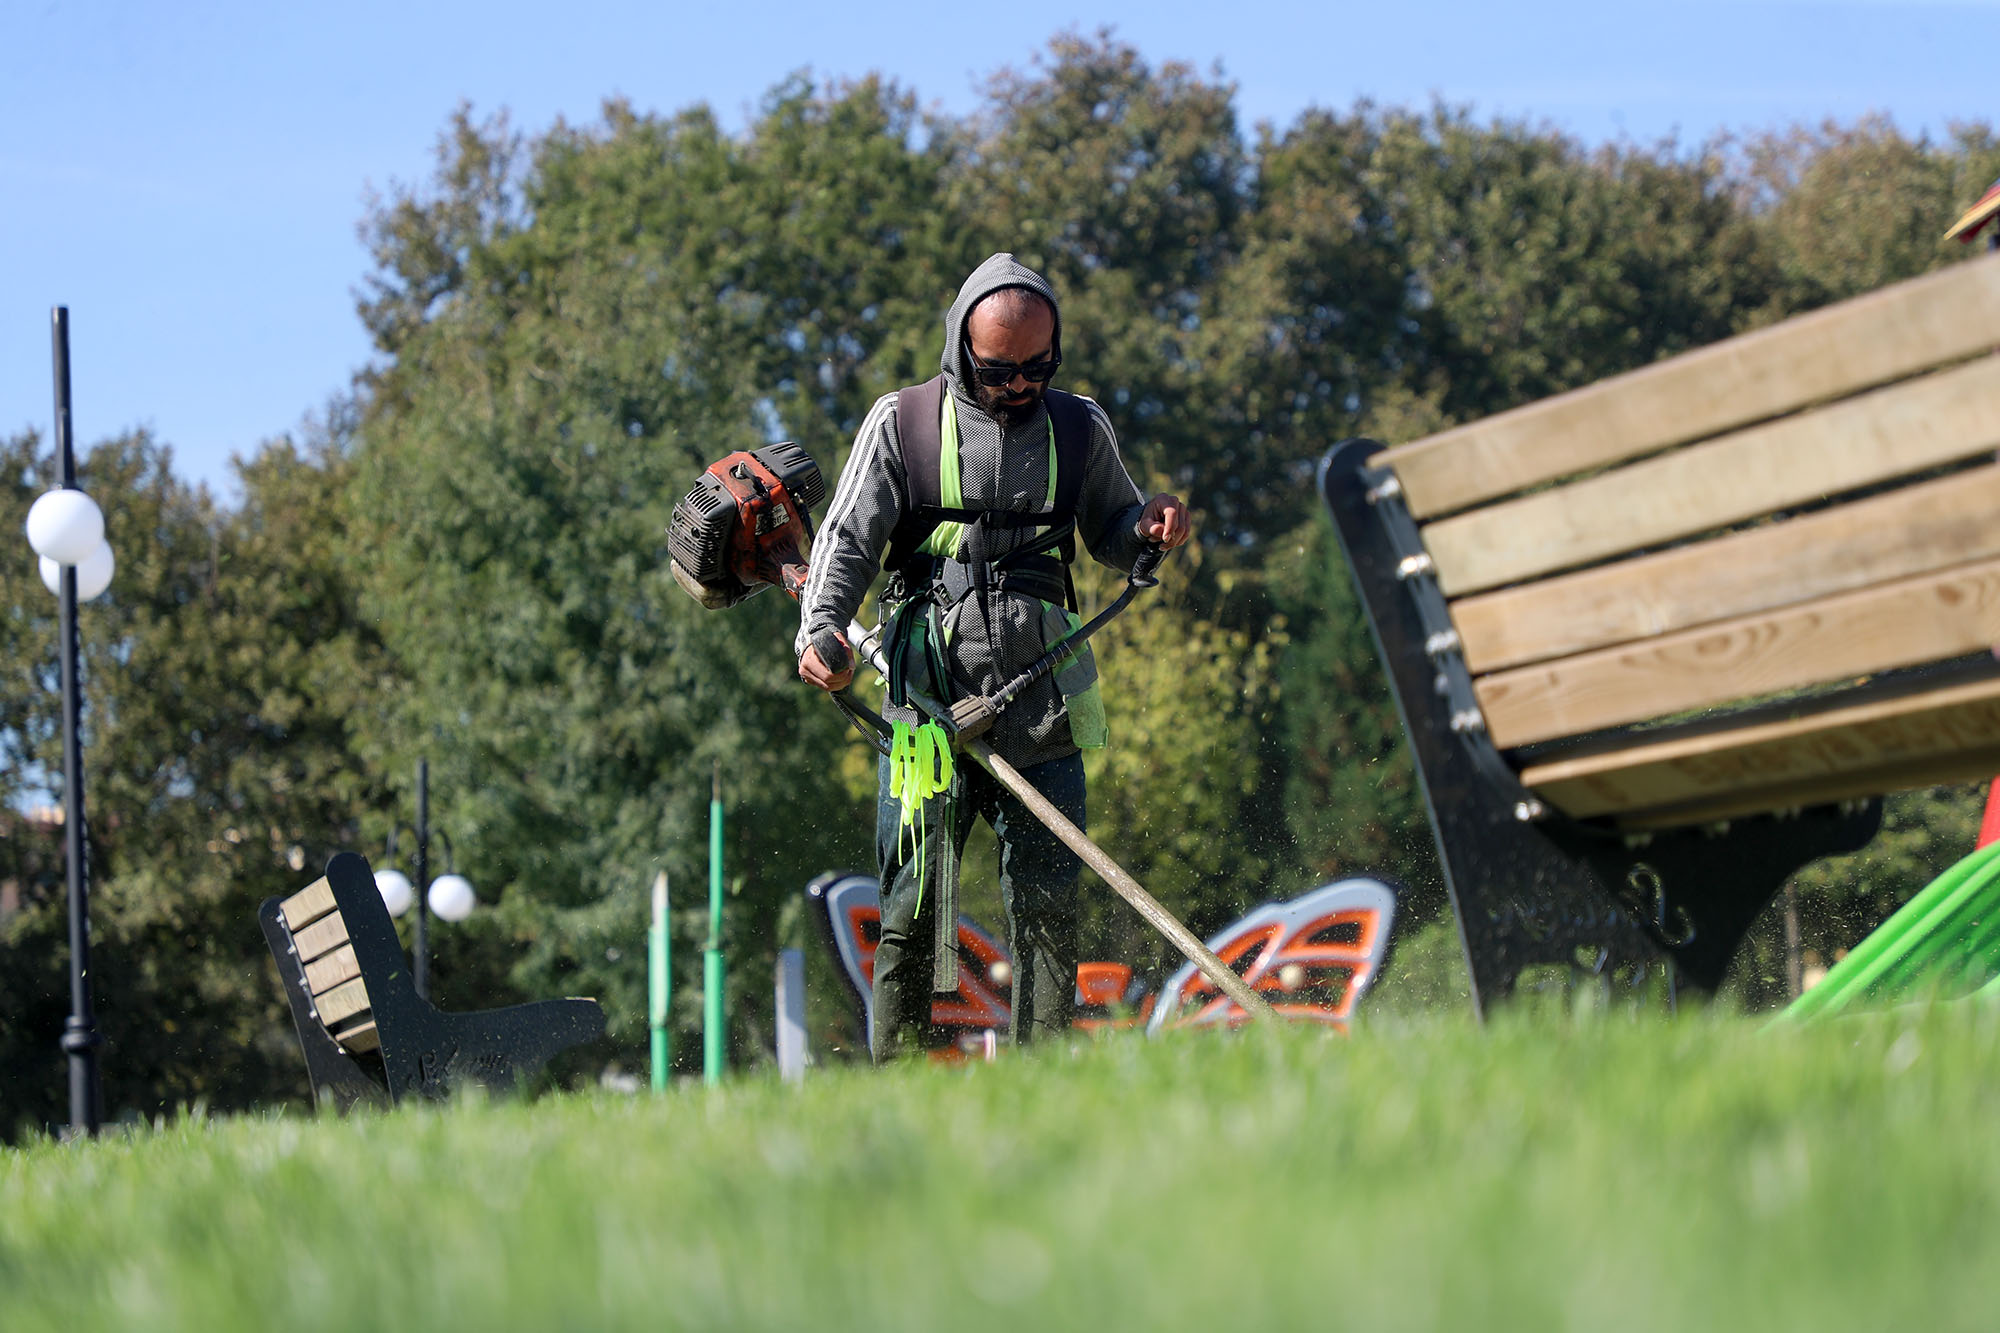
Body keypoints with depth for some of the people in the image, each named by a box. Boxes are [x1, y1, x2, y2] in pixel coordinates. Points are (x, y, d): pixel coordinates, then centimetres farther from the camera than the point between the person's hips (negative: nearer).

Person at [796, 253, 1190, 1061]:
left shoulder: (1079, 429, 11)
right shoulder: (901, 424, 4)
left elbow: (1110, 536, 21)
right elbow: (847, 540, 2)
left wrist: (1149, 528, -3)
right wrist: (822, 628, -16)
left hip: (1040, 704, 2)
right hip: (929, 699, -2)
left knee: (1048, 904, -2)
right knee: (913, 905, -2)